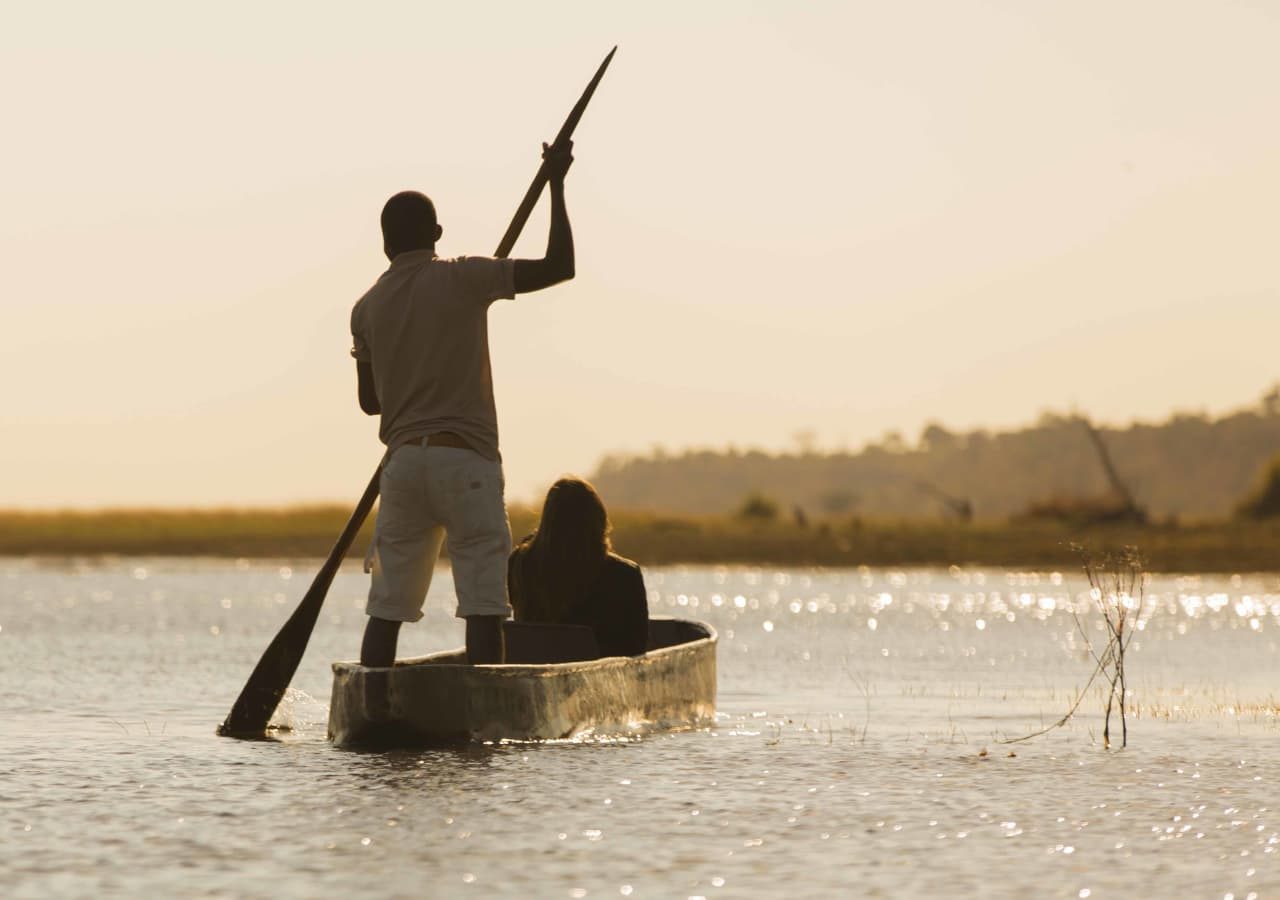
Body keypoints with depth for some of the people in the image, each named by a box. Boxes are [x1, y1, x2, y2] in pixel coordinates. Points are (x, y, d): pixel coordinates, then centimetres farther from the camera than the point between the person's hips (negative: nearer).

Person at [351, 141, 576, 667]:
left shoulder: (367, 308, 10)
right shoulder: (462, 279, -4)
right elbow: (559, 266, -7)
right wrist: (556, 186, 2)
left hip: (403, 462, 4)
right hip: (465, 461, -4)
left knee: (387, 607, 8)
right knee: (483, 604, -5)